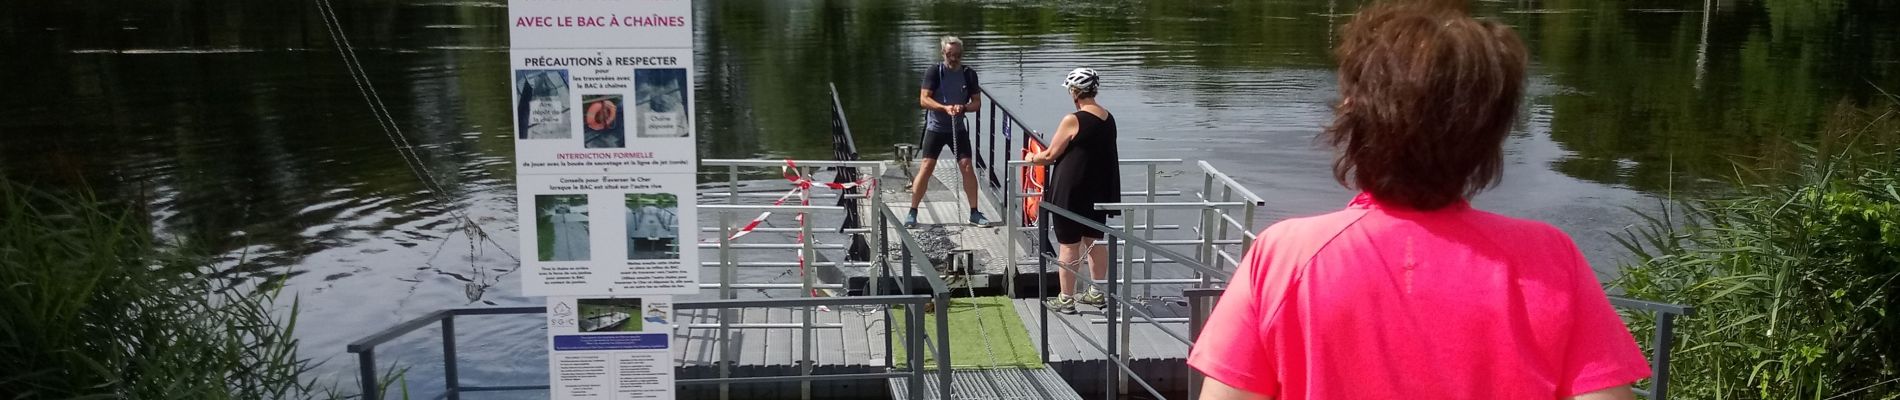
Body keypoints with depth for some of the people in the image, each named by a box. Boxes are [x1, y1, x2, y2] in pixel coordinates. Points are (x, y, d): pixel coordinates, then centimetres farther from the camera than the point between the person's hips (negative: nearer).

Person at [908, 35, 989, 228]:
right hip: (935, 127, -2)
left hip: (958, 128, 2)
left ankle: (974, 213, 5)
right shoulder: (934, 71, -7)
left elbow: (977, 102, 1)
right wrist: (945, 107, -29)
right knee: (926, 167, -7)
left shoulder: (969, 74, 0)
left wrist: (963, 107, -21)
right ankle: (912, 212, 2)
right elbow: (924, 99, -14)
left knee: (967, 167, -5)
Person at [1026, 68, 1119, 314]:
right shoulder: (1108, 119, 4)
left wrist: (1032, 158, 10)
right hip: (1099, 192, 7)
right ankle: (1096, 294, 27)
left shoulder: (1073, 120, -17)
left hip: (1071, 193, -7)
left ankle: (1066, 299, 9)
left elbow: (1050, 155, -11)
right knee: (1095, 242, 17)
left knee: (1068, 245, 2)